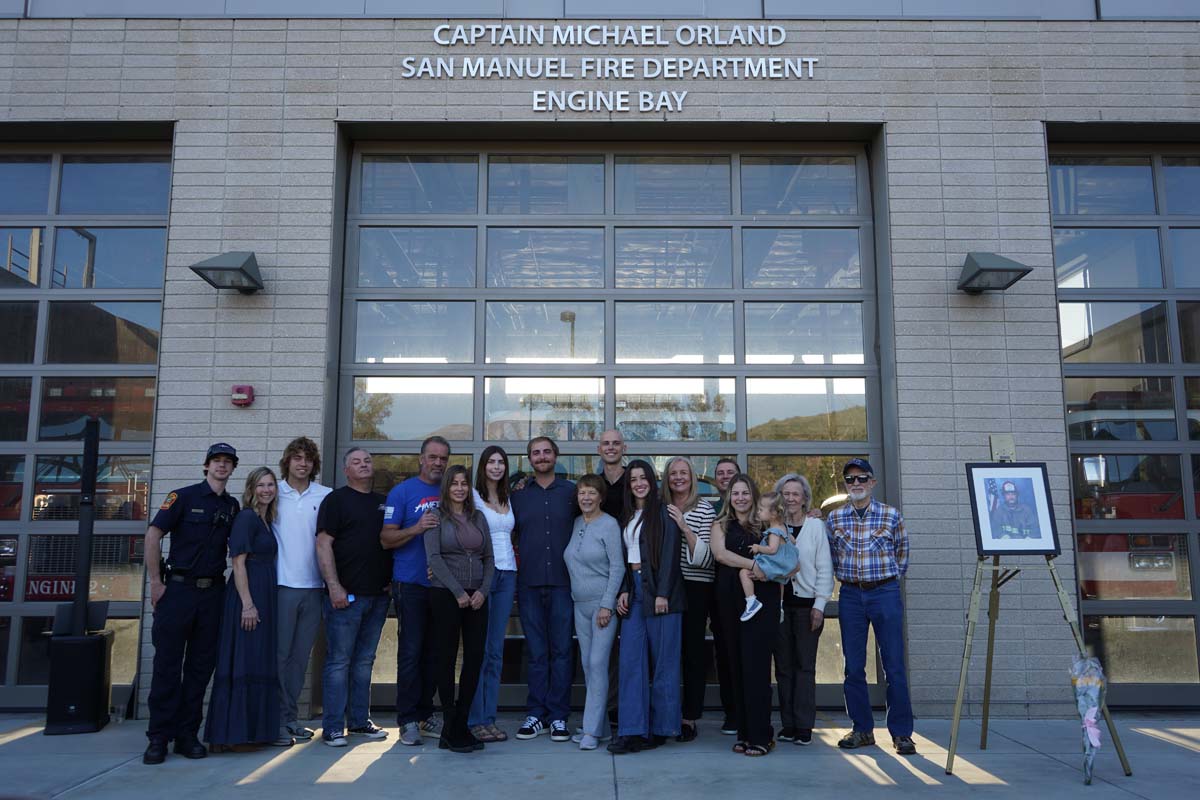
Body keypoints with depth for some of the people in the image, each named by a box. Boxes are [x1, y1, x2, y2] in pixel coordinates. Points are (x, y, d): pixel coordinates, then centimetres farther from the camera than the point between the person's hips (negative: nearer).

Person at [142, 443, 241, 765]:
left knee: (201, 666, 7)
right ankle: (158, 737, 9)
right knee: (167, 665, 0)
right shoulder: (183, 496, -3)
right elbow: (153, 535, -7)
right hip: (178, 589, -4)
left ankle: (187, 735, 16)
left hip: (213, 593, 4)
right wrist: (156, 583, -9)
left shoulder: (232, 506, 11)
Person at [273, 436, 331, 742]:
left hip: (313, 586, 2)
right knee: (279, 653, 1)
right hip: (281, 584, -2)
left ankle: (290, 716, 20)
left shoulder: (326, 496, 5)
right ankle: (277, 718, 11)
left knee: (301, 655, 10)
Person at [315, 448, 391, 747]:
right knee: (338, 660, -2)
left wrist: (391, 581, 12)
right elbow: (323, 544, -8)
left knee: (364, 661, 12)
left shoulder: (383, 503, 16)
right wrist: (334, 586, -16)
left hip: (378, 595, 6)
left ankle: (360, 721, 21)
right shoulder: (336, 500, -1)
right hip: (346, 595, -6)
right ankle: (333, 727, 5)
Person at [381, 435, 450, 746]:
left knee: (434, 652, 9)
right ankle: (408, 720, 6)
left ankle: (426, 714, 20)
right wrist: (417, 528, -21)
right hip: (411, 584, -4)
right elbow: (387, 539, -5)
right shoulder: (402, 492, -1)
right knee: (411, 652, -3)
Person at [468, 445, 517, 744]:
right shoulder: (473, 497, -2)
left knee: (496, 651, 7)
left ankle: (489, 718, 13)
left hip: (507, 574, 6)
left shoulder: (509, 499, 16)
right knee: (479, 649, -4)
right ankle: (475, 719, 4)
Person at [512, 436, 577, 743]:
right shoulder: (518, 495, 10)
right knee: (536, 653, 6)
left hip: (563, 582, -1)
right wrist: (513, 578, 5)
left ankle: (558, 716, 11)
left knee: (561, 651, 2)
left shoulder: (571, 491, 6)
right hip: (529, 584, 1)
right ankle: (535, 715, 14)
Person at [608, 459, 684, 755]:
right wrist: (623, 591, 4)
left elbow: (669, 554, -10)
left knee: (662, 661, 1)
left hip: (659, 590, -6)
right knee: (631, 660, -1)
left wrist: (662, 594, -16)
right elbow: (623, 557, 16)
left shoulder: (663, 512, -3)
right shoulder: (627, 516, 17)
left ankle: (660, 728, 10)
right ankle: (632, 731, 0)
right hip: (634, 590, 6)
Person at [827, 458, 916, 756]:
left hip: (885, 593, -2)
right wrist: (845, 575, 9)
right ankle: (862, 729, 16)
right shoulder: (834, 518, 5)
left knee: (894, 666, -1)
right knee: (853, 667, 5)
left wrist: (890, 577, 9)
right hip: (850, 595, 2)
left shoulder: (891, 515, 0)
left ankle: (901, 733, 9)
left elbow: (902, 552, 10)